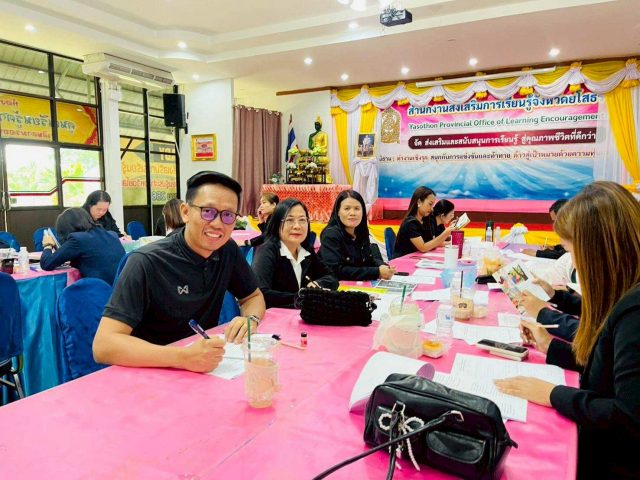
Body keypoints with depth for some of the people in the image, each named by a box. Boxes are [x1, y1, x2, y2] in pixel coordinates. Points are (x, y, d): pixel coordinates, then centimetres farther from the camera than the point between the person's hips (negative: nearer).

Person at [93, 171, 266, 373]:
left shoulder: (228, 251, -3)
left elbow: (253, 296, 10)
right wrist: (182, 357, -36)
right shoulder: (147, 263, -18)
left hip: (206, 371, 5)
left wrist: (251, 319, -12)